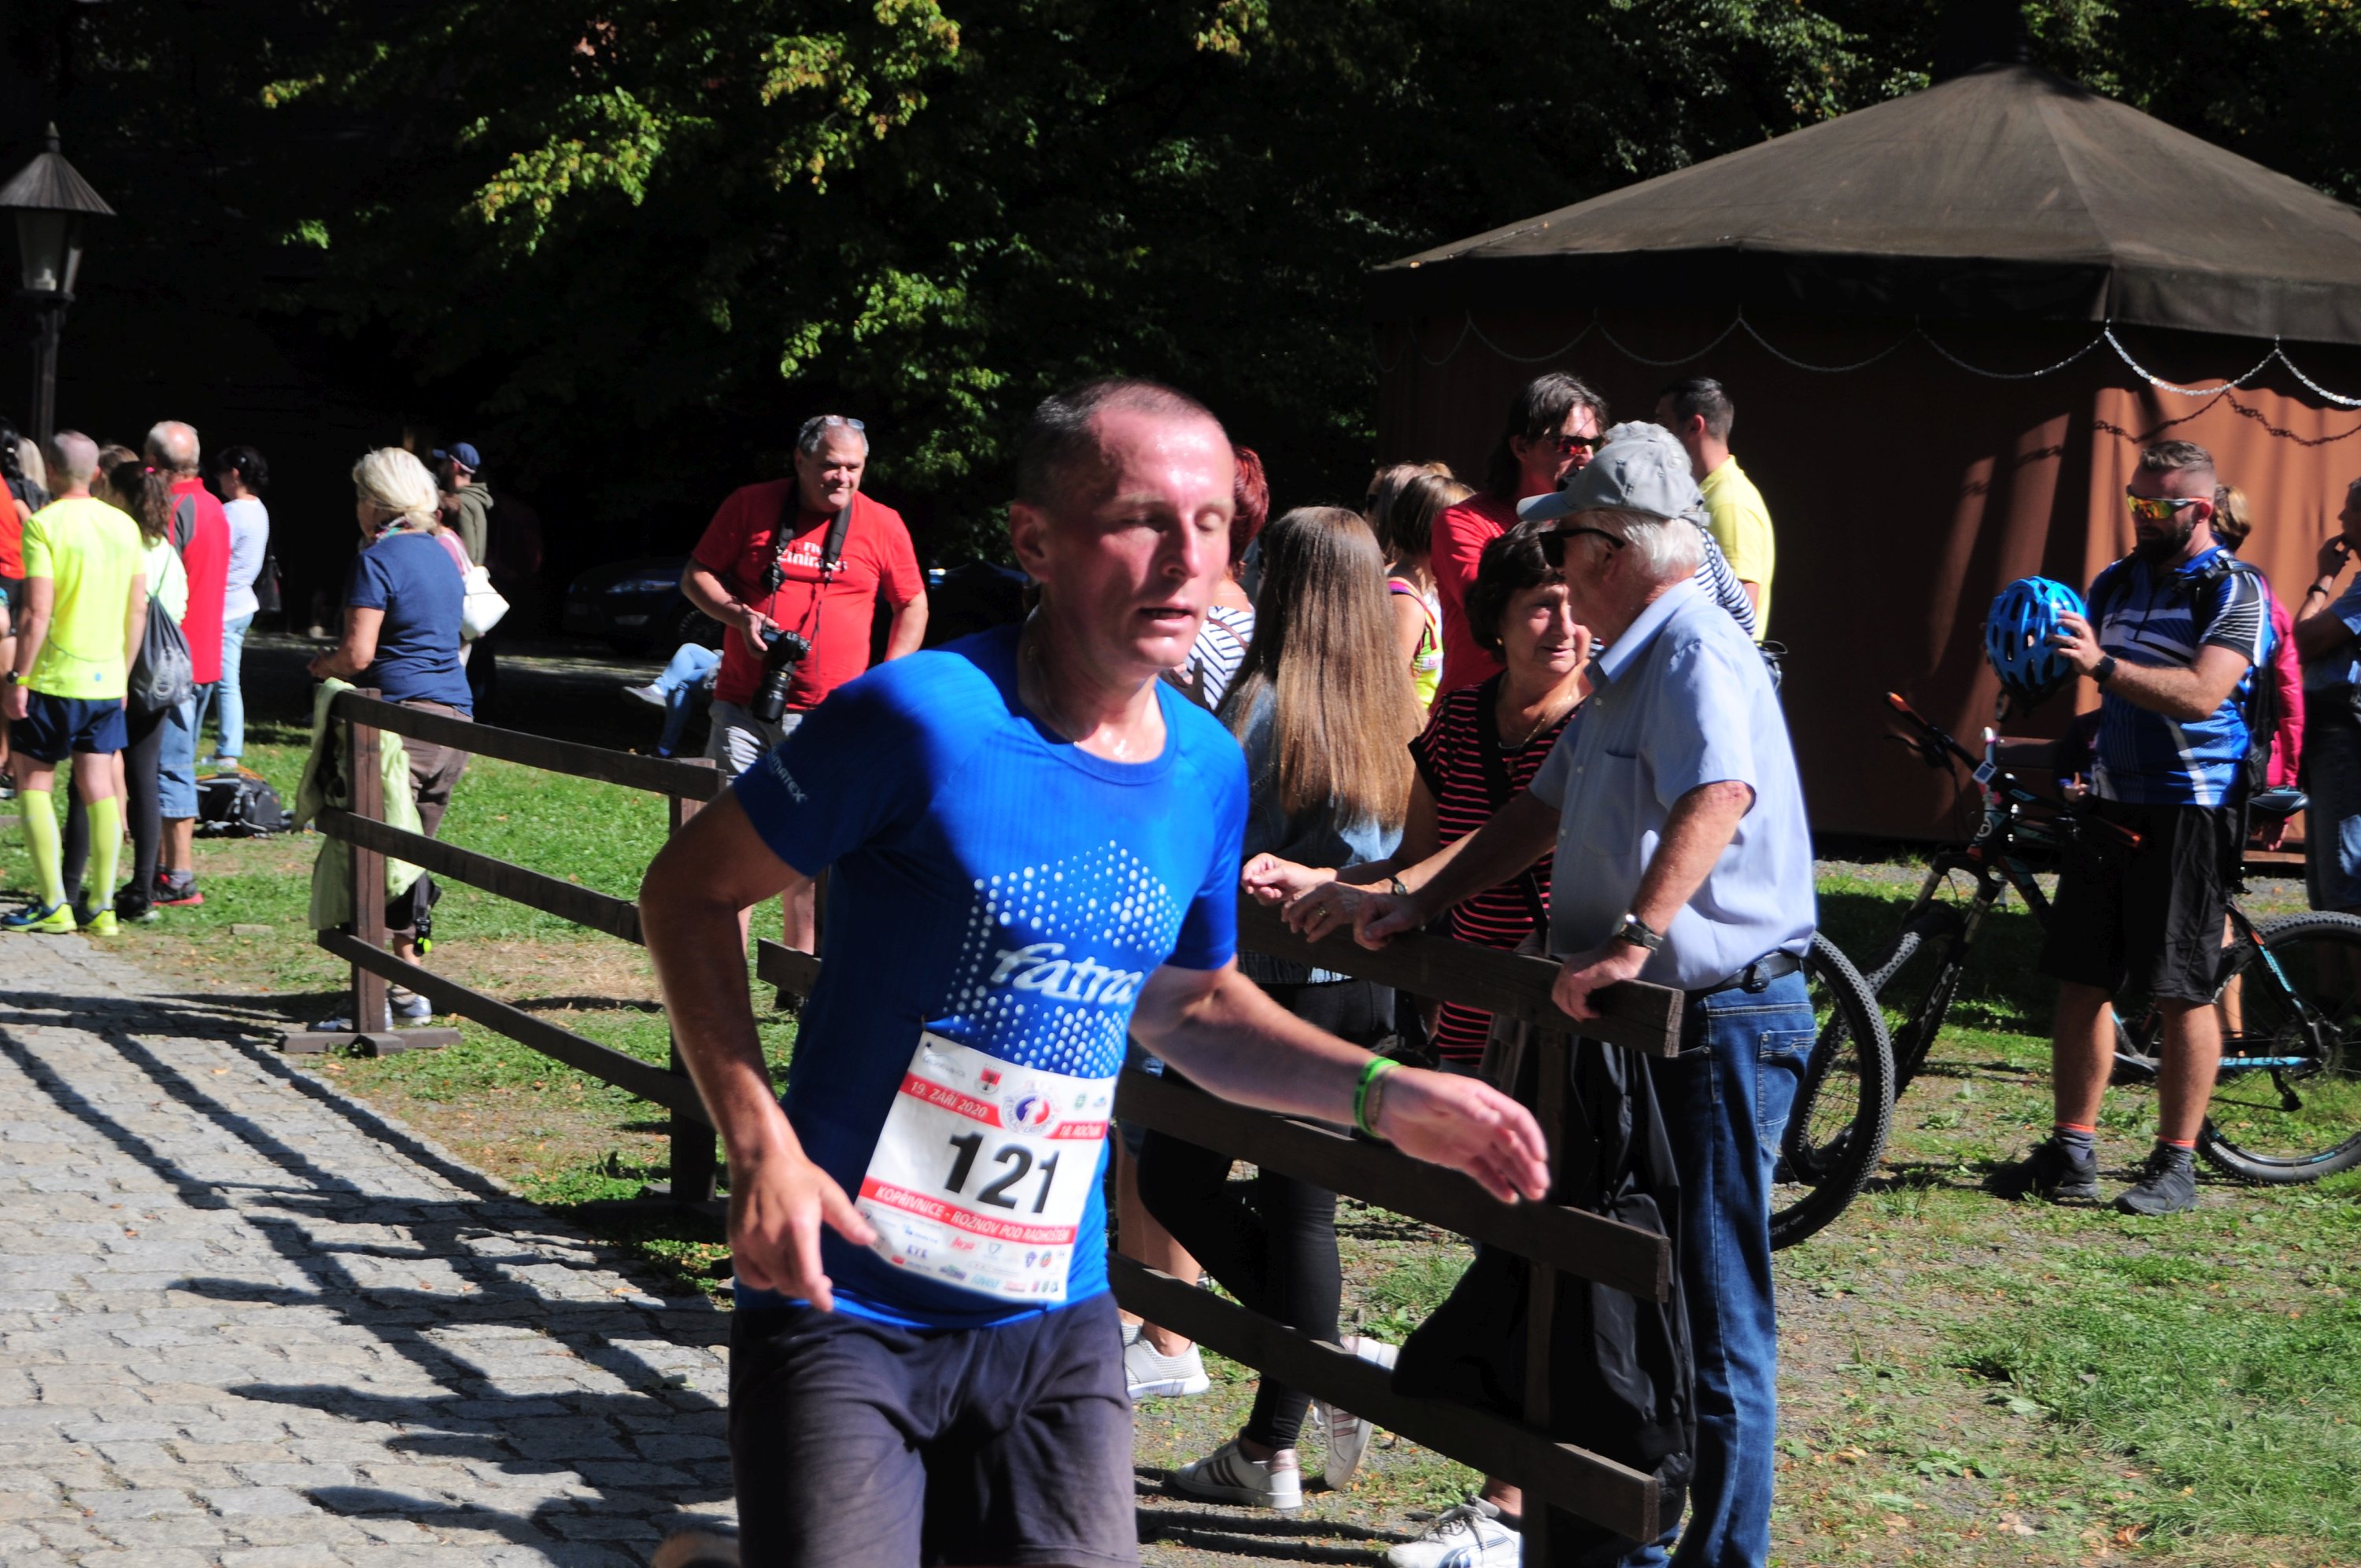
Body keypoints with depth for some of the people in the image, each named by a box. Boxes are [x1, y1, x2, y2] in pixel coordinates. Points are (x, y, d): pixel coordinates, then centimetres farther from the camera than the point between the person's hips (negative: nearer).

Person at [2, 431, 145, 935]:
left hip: (55, 677, -5)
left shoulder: (44, 524, -12)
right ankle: (102, 908, 6)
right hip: (108, 679, 5)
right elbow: (138, 609, 10)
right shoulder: (124, 525, 6)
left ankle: (52, 906, 0)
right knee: (98, 787, 7)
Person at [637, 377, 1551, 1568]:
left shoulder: (1207, 769, 3)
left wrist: (1382, 1095, 5)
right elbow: (688, 891, -8)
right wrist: (759, 1145, -17)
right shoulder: (928, 716, -16)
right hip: (845, 1304, -5)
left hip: (1054, 1321, 5)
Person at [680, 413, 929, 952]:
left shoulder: (882, 525, 5)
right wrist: (740, 616, -10)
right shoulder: (750, 506, 4)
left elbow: (913, 607, 13)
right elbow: (696, 577, 9)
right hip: (744, 704, 0)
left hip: (828, 717, 0)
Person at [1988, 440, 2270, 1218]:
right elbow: (2083, 674, 24)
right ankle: (2071, 1152, 13)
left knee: (2184, 993, -1)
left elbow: (2201, 694, -23)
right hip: (2111, 802, 7)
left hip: (2189, 810, -7)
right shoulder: (2116, 581, 12)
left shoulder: (2235, 590, -8)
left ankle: (2176, 1163, 7)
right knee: (2082, 979, 6)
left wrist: (2103, 664, -32)